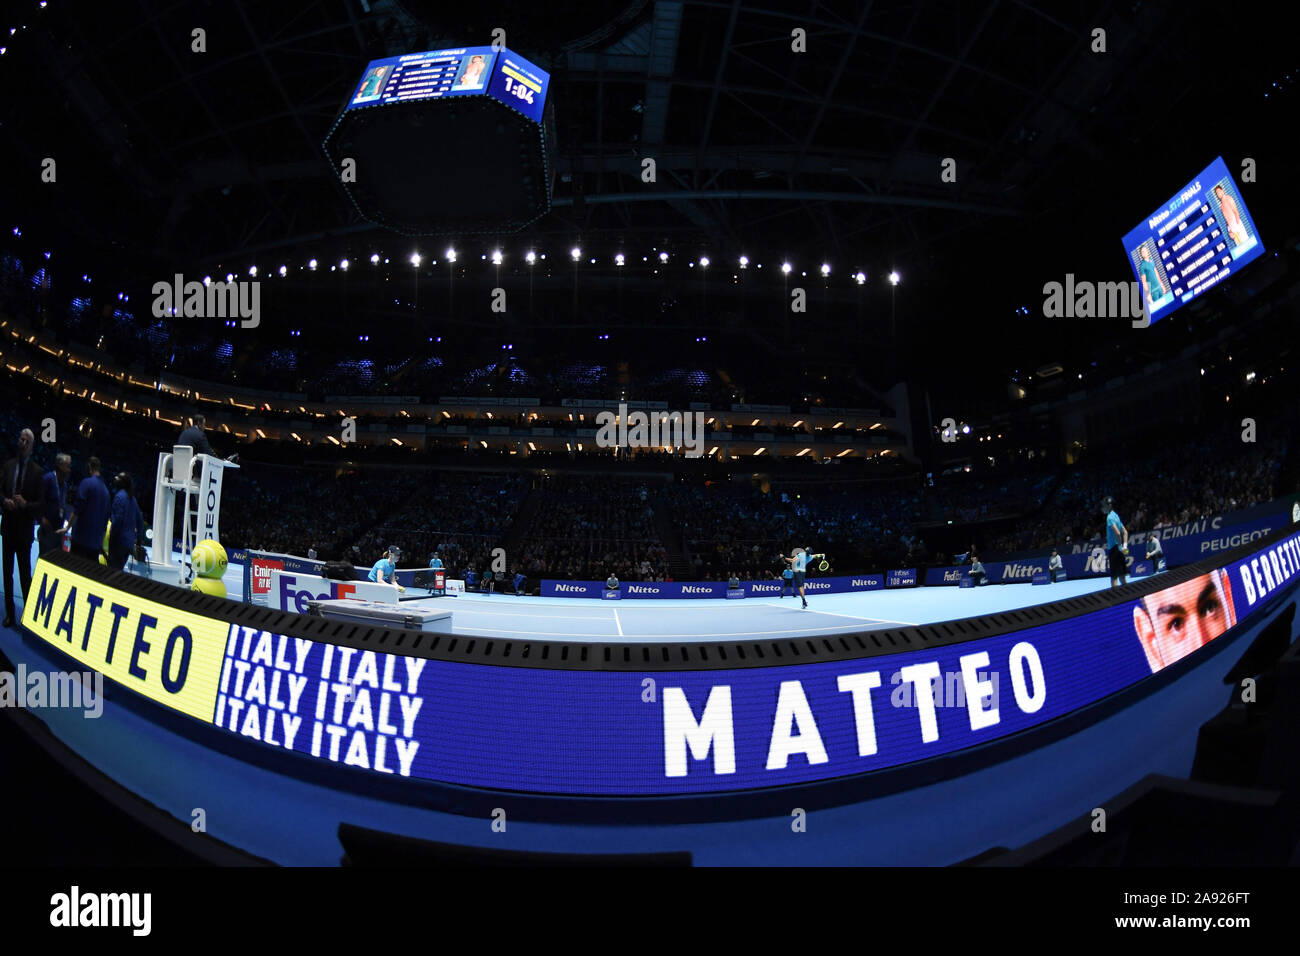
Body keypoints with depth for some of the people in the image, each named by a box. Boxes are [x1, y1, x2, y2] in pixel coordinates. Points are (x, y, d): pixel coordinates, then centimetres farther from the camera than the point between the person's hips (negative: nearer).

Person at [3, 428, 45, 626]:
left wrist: (25, 504, -23)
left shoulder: (38, 472, -7)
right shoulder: (8, 465, 6)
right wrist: (5, 501, -9)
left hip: (24, 528, -5)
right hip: (8, 526, 5)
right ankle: (9, 613, 23)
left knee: (25, 574, 2)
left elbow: (41, 504, -6)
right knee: (8, 571, 12)